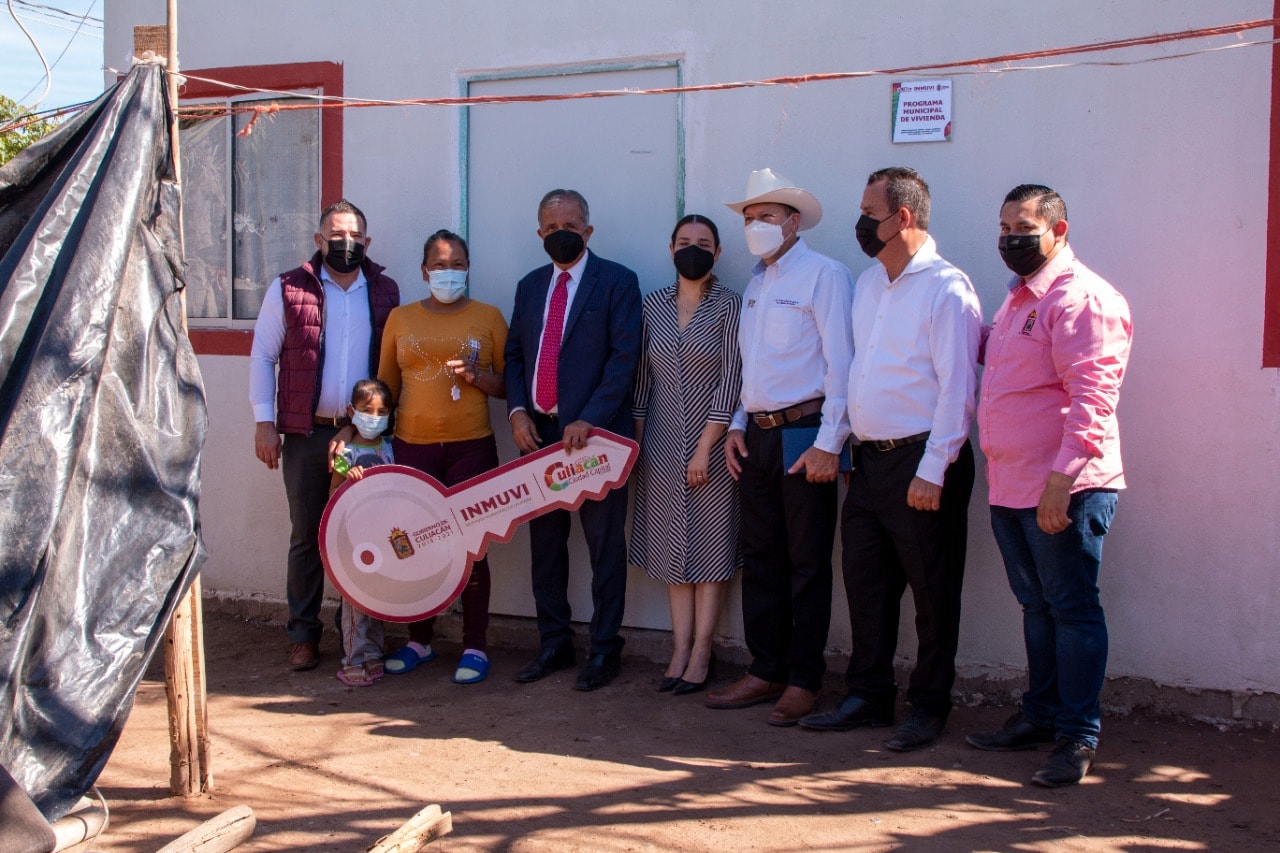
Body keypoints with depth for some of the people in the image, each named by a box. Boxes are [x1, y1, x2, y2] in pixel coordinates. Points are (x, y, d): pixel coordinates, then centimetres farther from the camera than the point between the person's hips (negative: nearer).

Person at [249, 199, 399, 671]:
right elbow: (262, 355, 3)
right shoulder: (288, 289, 1)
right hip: (307, 433, -1)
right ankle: (303, 634, 16)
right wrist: (264, 421, -3)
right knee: (307, 535, 6)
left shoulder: (385, 292, 7)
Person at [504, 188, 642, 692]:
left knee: (604, 545, 2)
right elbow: (514, 354, 15)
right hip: (538, 432, 6)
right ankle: (554, 644, 23)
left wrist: (589, 420, -18)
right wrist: (517, 411, -2)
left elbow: (624, 356, -10)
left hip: (594, 431, -5)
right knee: (545, 543, 11)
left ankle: (604, 650, 11)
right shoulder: (530, 286, 15)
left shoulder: (617, 281, -2)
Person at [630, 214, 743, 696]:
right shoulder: (654, 305, 7)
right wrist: (635, 440, 5)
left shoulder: (729, 306, -5)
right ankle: (680, 649, 15)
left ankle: (701, 655, 10)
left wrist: (705, 448, -14)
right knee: (672, 549, 8)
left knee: (711, 549, 3)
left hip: (712, 442, -4)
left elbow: (731, 381, -9)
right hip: (662, 444, 4)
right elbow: (643, 377, 10)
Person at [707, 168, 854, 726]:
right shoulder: (755, 283, 17)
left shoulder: (823, 275, -6)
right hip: (757, 438, 7)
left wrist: (828, 444, -17)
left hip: (804, 435, -7)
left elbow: (841, 364, -12)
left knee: (807, 564, 1)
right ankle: (766, 672, 20)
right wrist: (738, 425, 11)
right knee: (760, 559, 11)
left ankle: (804, 681, 10)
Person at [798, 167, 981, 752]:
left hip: (921, 462, -7)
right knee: (865, 582, 11)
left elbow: (957, 388, -15)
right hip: (869, 459, 8)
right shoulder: (868, 284, 14)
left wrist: (932, 471, -19)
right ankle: (868, 697, 23)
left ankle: (929, 707, 16)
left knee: (933, 593, 4)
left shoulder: (946, 289, -11)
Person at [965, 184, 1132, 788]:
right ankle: (1040, 715, 28)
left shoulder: (1082, 297, -13)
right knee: (1036, 607, 17)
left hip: (1063, 490, -9)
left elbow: (1092, 396, -20)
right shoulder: (1018, 299, 19)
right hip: (1011, 488, 9)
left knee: (1073, 610, -1)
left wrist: (1063, 477, -25)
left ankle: (1077, 739, 7)